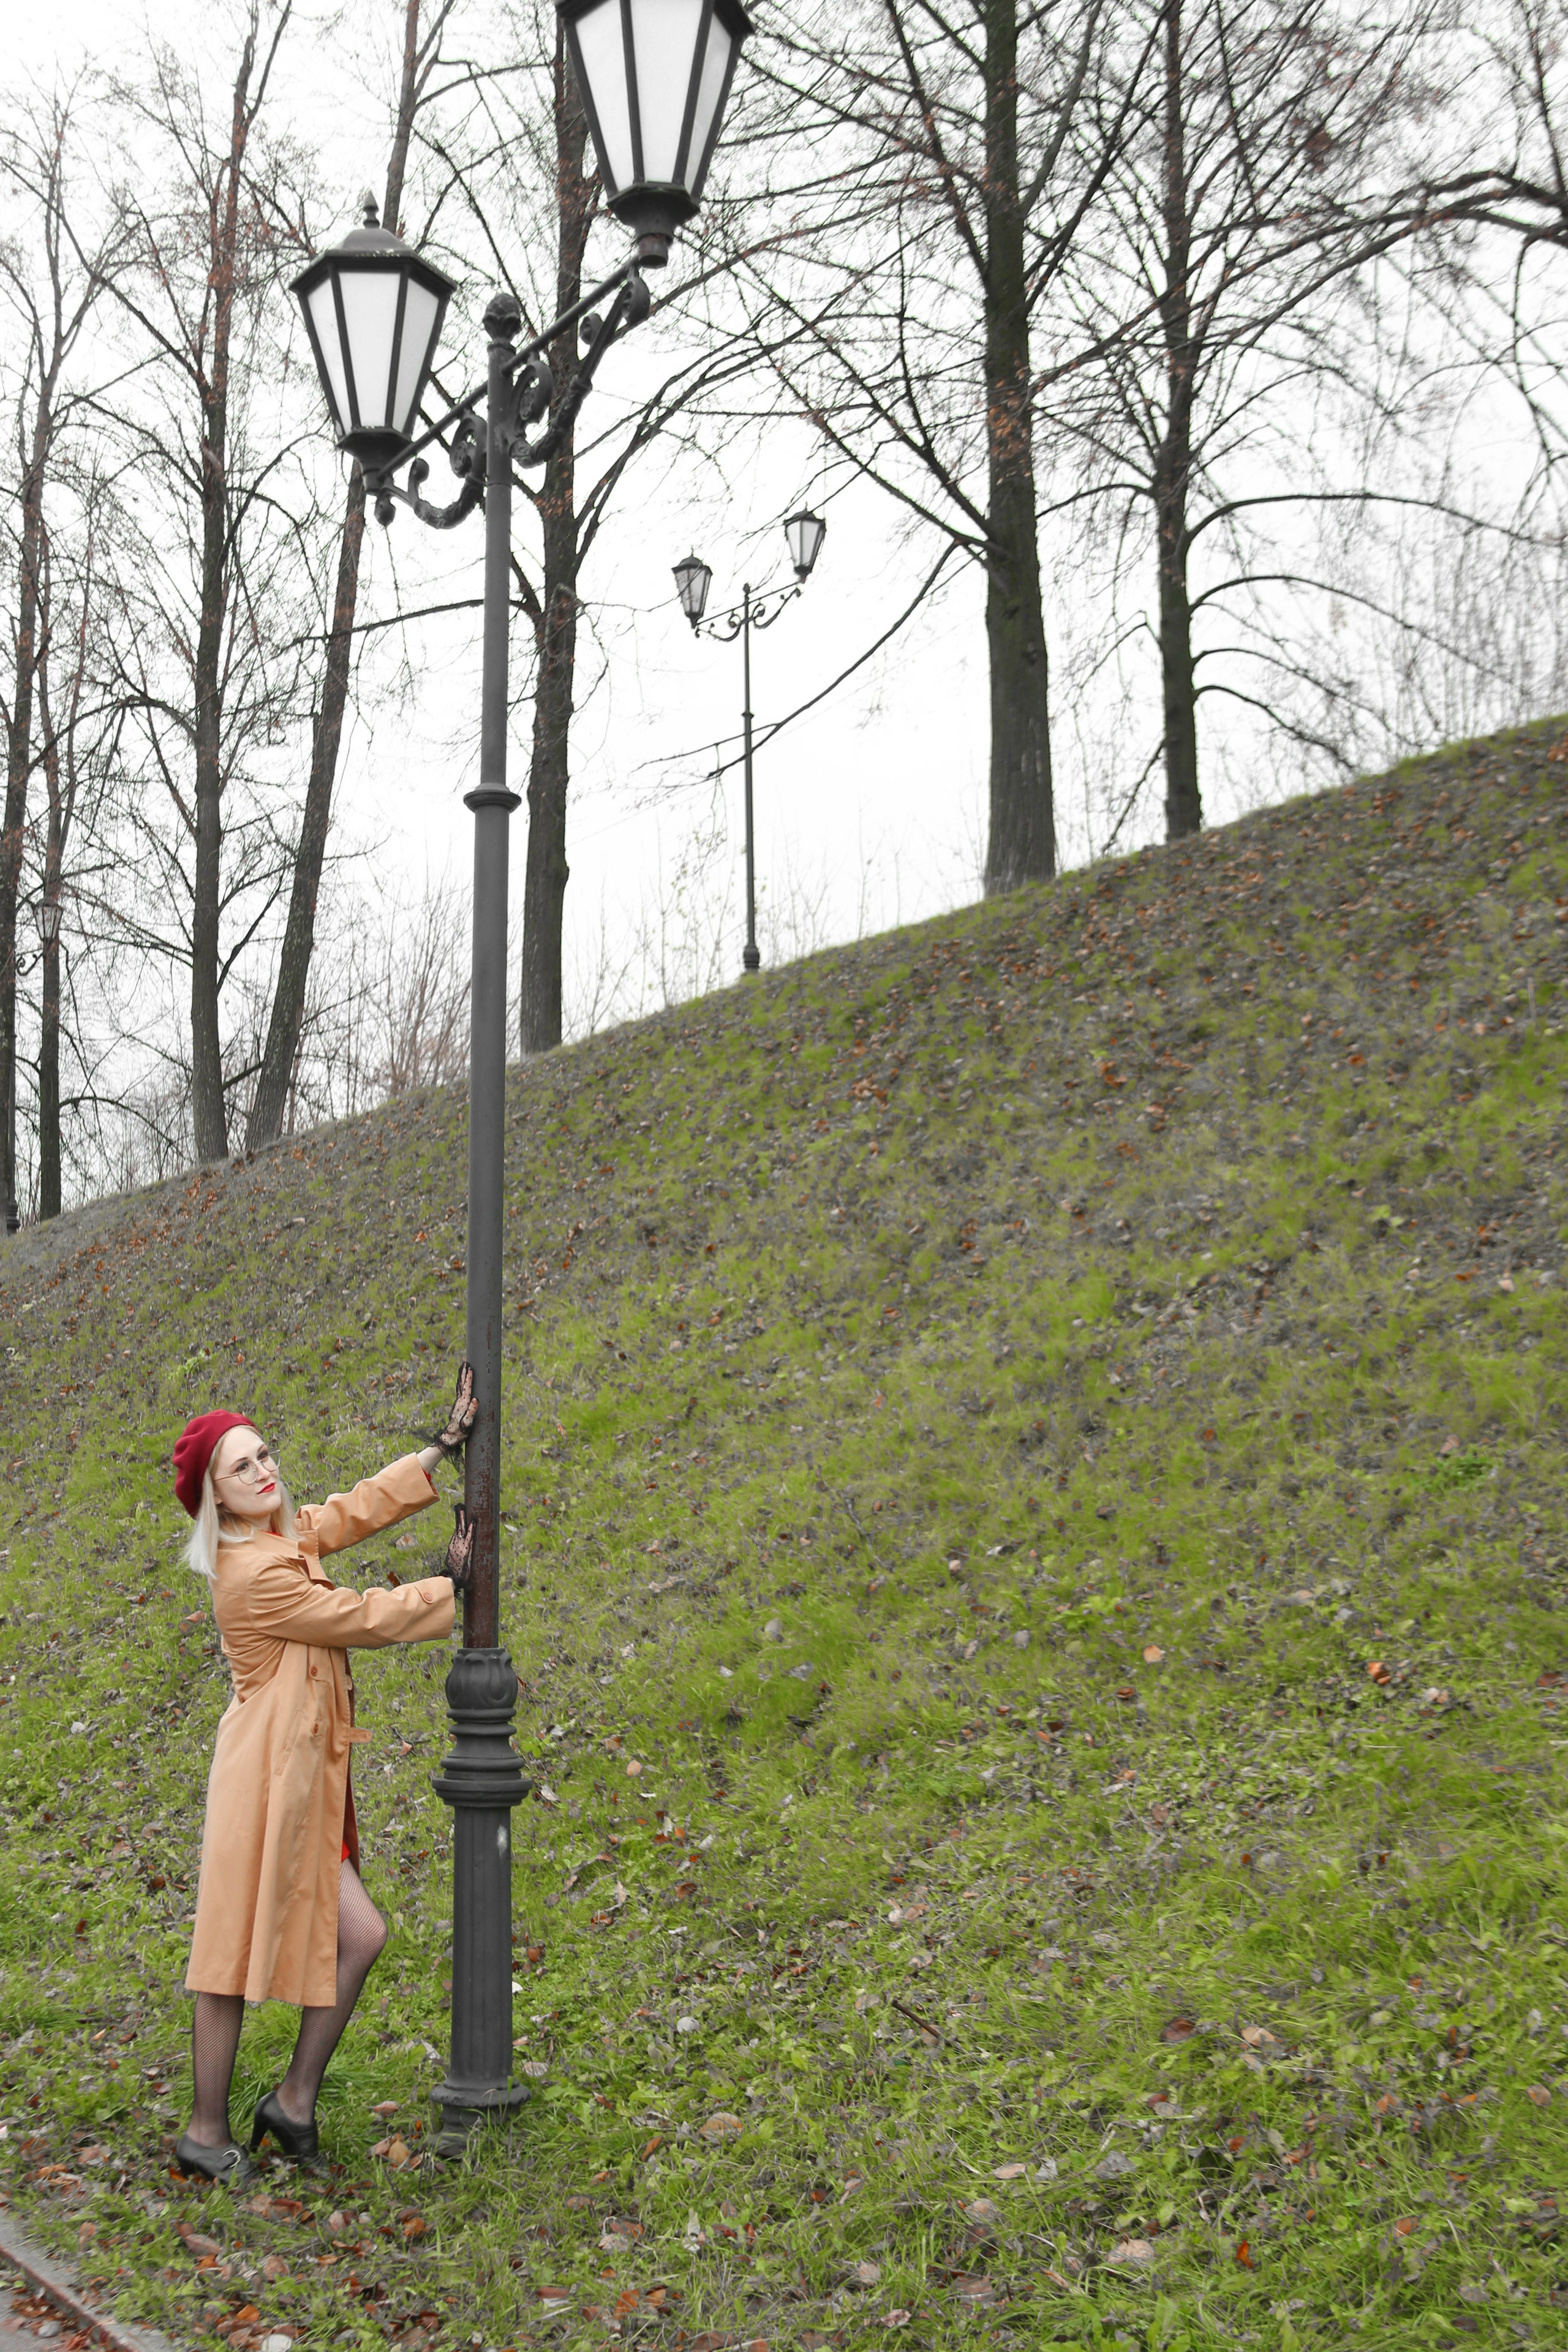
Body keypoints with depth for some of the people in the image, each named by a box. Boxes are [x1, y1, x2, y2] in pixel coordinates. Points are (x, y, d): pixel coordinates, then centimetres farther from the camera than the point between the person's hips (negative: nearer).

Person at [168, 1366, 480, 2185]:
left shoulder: (287, 1537, 9)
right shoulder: (256, 1573, -19)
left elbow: (367, 1505, 20)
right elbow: (363, 1618, -13)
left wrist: (448, 1442, 20)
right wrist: (451, 1581, 2)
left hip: (302, 1778, 9)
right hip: (266, 1773, -9)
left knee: (358, 1935, 7)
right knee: (236, 1956, 1)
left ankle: (295, 2102, 20)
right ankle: (207, 2133, 14)